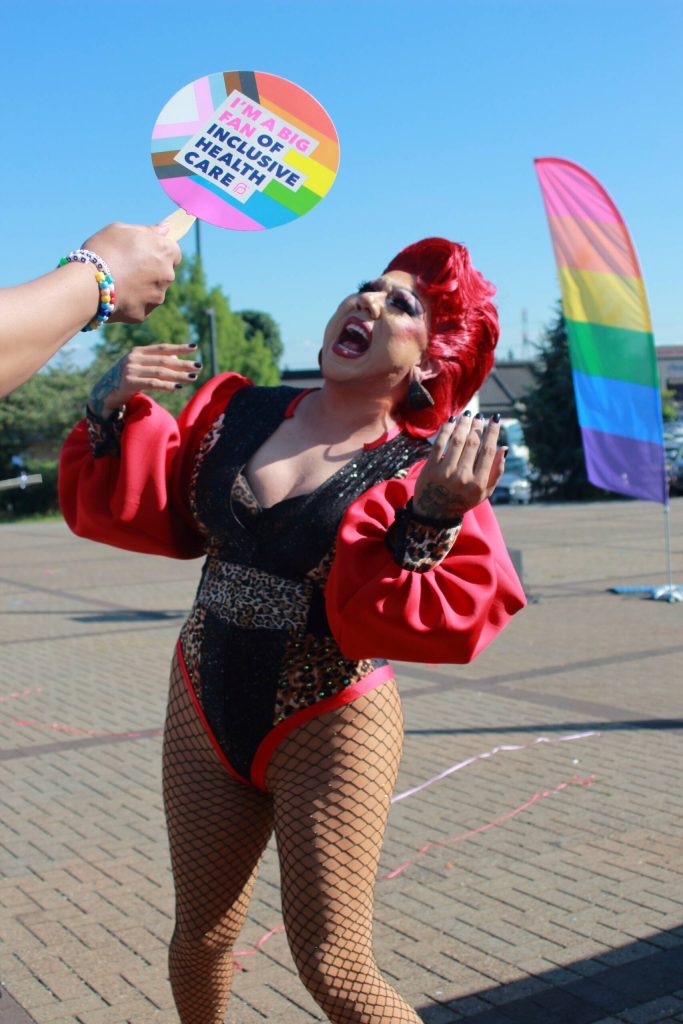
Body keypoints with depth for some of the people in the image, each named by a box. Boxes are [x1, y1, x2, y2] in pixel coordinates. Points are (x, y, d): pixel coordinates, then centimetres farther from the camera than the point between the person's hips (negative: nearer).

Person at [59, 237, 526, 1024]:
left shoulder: (426, 474, -13)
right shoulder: (234, 412, 0)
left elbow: (438, 619, -24)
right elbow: (136, 510, -2)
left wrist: (430, 521, -39)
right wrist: (115, 413, -16)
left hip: (328, 728, -4)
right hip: (206, 709, 5)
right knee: (202, 936, 20)